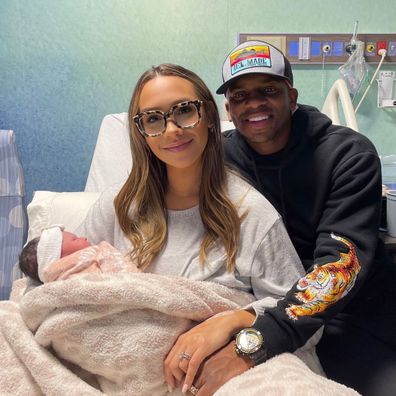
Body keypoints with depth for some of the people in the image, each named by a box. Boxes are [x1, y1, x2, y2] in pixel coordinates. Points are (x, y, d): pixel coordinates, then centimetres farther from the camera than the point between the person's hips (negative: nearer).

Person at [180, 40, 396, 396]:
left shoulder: (349, 154, -11)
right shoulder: (219, 158, -2)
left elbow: (343, 261, -22)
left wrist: (254, 343, -35)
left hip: (355, 312, -2)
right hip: (267, 309, 3)